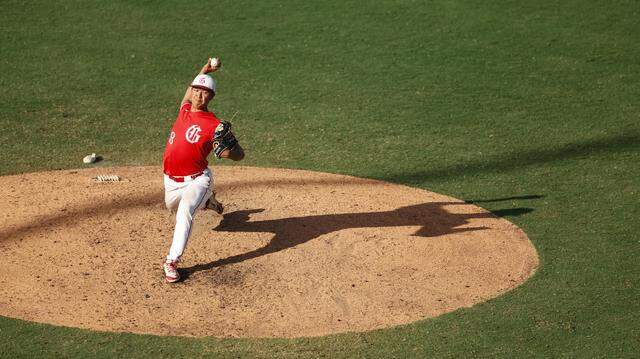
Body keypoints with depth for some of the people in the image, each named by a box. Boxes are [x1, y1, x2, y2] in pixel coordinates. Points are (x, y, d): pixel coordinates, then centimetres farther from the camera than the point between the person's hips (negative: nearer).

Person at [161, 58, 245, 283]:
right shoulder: (184, 109, 2)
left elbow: (239, 155, -16)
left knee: (185, 211, -32)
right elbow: (190, 91, 27)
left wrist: (227, 150, -38)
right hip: (172, 180, 8)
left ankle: (171, 262, -31)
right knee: (173, 206, 30)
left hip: (196, 180, -7)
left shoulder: (214, 125, -17)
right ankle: (206, 201, 57)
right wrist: (203, 71, 17)